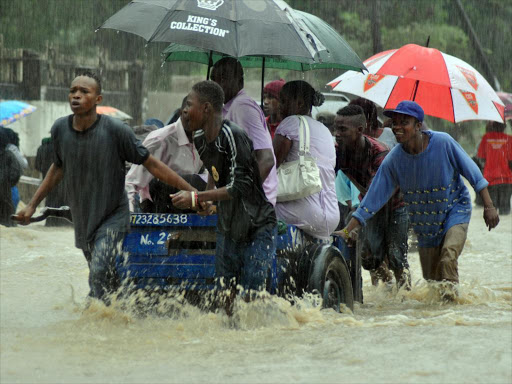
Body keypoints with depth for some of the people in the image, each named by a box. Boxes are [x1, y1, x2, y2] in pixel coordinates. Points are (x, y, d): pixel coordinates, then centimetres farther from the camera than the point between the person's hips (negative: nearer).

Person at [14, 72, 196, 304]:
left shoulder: (116, 130, -17)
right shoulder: (60, 129, -4)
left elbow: (151, 164, -11)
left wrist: (192, 192, -13)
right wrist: (32, 205, 15)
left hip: (113, 217, -5)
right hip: (82, 219, 5)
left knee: (100, 273, -22)